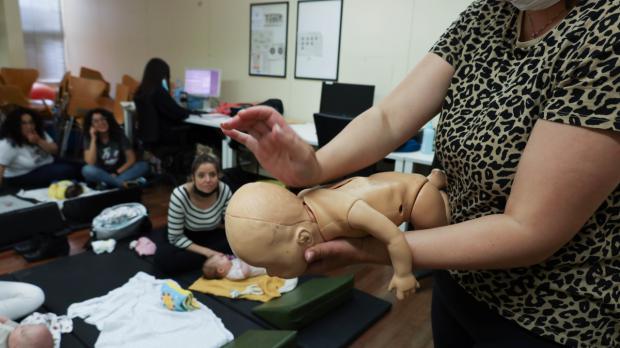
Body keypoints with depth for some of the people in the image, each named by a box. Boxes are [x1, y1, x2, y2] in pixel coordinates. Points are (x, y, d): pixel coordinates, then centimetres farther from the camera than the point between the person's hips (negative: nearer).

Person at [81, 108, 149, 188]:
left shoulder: (119, 135, -3)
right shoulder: (88, 139, -5)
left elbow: (131, 159, -6)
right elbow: (90, 163, -19)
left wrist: (117, 173, -18)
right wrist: (93, 139, -21)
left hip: (120, 172, 2)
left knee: (143, 165, -23)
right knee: (87, 170, -35)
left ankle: (110, 182, -34)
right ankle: (126, 183, -37)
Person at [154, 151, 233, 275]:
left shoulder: (225, 191, -24)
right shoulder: (179, 195, -30)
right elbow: (175, 238, -22)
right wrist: (206, 252, -28)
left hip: (212, 235, 1)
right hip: (186, 237, -1)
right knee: (164, 258, -31)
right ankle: (214, 258, -18)